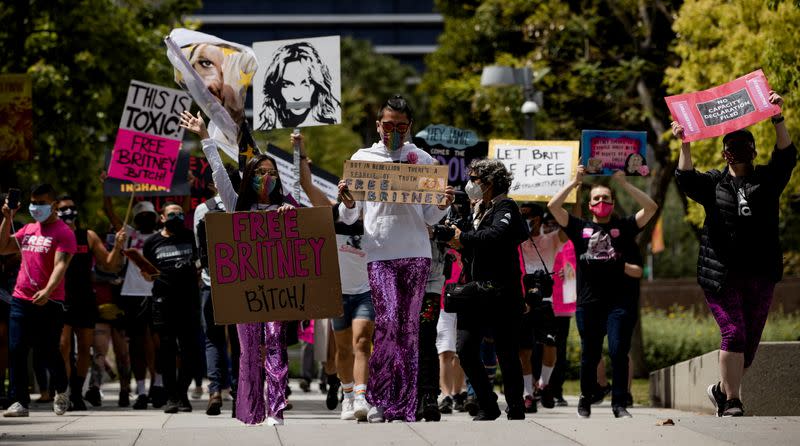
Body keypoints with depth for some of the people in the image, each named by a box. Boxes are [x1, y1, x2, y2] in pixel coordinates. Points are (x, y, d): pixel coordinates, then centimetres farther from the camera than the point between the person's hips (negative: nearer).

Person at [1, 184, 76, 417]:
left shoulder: (63, 232, -6)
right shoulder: (28, 229, 16)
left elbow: (60, 265, -18)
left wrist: (48, 290, -34)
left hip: (48, 302, -6)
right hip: (21, 299, 6)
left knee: (50, 351, 2)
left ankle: (61, 393, 28)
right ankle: (20, 402, 0)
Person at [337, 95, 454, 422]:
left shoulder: (422, 160, 11)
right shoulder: (361, 158, 10)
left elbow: (430, 218, 12)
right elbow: (348, 218, 11)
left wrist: (443, 204, -9)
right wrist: (347, 202, -11)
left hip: (416, 253, 1)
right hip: (379, 252, -1)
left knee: (409, 328, 1)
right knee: (387, 321, -16)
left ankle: (405, 405, 5)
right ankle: (378, 398, -5)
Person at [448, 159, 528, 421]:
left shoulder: (505, 208, -6)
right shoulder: (477, 210, 19)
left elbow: (496, 235, -27)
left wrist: (463, 238, -17)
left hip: (501, 294, -7)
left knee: (507, 355, -2)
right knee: (465, 350, -3)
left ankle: (516, 411, 7)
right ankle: (487, 406, 10)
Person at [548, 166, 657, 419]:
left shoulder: (623, 227, 11)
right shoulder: (580, 228, 11)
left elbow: (651, 208, 1)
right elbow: (553, 206, 2)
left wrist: (623, 183, 0)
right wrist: (575, 182, 3)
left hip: (618, 303, -1)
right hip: (588, 303, 1)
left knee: (618, 352, -8)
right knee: (590, 355, 7)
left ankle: (619, 404, -2)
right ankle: (585, 401, 24)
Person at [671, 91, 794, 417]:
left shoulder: (766, 180, 9)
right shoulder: (714, 183, 8)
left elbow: (787, 156, -6)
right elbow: (686, 180, -9)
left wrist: (778, 119, -18)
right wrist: (685, 146, -22)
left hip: (759, 275, 3)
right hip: (721, 274, -2)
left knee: (750, 343, 7)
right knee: (734, 333, -15)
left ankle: (722, 389, 28)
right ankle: (731, 401, -10)